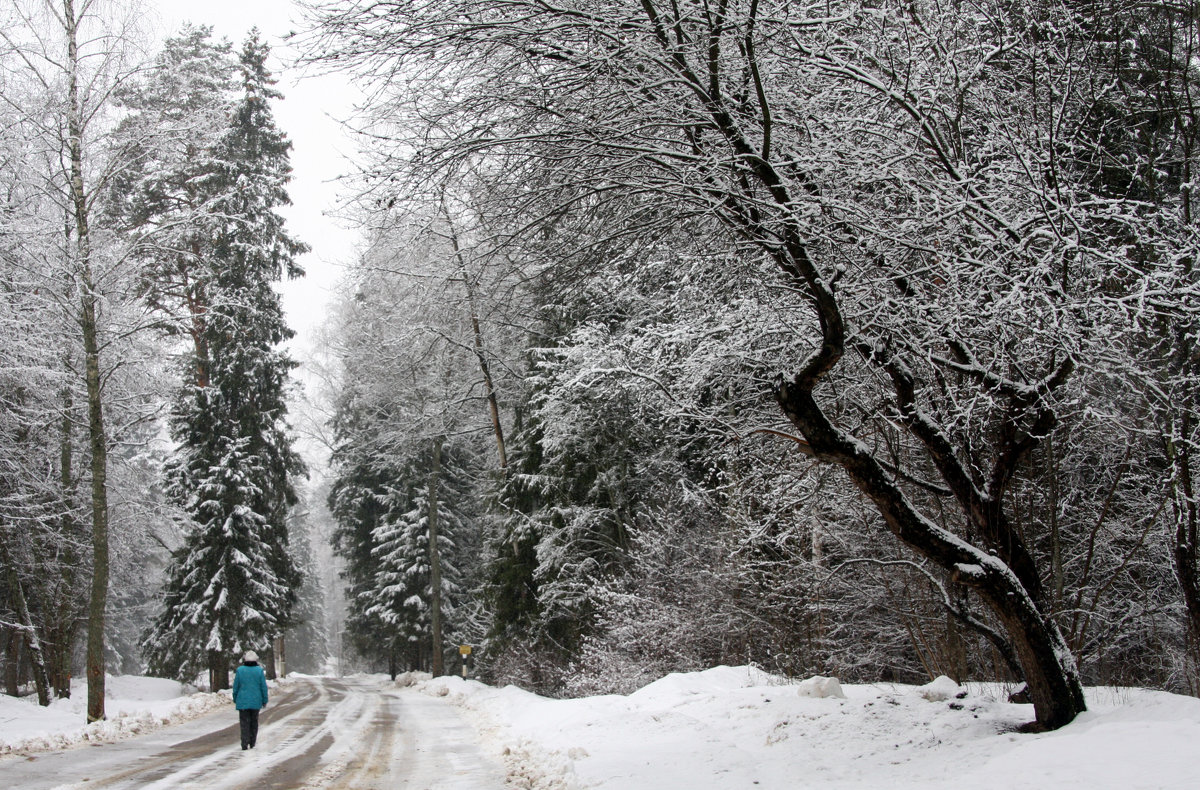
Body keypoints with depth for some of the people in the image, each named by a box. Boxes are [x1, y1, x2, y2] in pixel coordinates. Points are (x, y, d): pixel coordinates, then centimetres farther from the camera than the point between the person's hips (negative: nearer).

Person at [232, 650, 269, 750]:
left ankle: (245, 744, -7)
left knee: (244, 723, 2)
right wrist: (264, 701, 6)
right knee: (254, 722, 15)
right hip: (256, 701, 1)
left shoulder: (240, 670, -6)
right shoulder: (259, 670, -5)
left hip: (243, 701, -1)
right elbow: (263, 687, -3)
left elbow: (236, 686, -1)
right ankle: (252, 744, 20)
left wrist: (235, 699, 12)